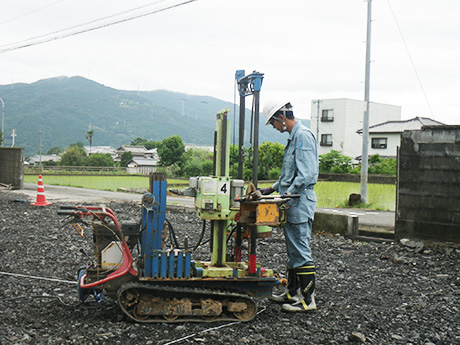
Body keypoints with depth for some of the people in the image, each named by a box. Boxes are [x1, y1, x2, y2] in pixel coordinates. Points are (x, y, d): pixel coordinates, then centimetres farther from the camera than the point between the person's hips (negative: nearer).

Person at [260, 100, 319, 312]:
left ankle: (308, 299, 0)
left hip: (300, 203, -10)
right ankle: (292, 292, 26)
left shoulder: (303, 136, -14)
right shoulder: (293, 137, 18)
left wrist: (287, 195, -23)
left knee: (301, 251, -6)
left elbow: (306, 175, -23)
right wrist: (272, 189, 22)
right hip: (293, 204, 10)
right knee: (293, 250, 16)